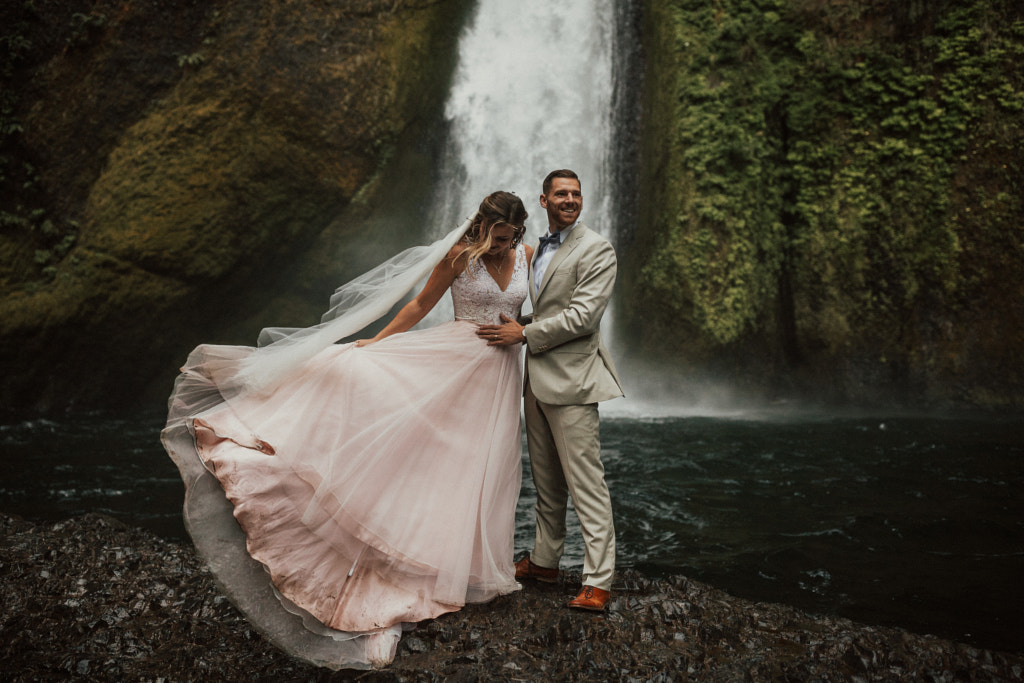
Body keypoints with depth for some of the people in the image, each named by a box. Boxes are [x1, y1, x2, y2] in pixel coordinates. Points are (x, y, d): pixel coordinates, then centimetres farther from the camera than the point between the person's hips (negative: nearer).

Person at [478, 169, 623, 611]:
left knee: (585, 483, -5)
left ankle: (598, 580, 2)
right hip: (536, 378, 8)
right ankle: (544, 561, 29)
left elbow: (583, 317, -17)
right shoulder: (538, 250, 18)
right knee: (546, 481, 17)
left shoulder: (596, 250, -7)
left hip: (570, 380, -8)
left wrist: (524, 333, -14)